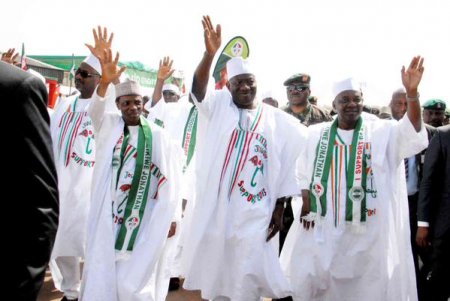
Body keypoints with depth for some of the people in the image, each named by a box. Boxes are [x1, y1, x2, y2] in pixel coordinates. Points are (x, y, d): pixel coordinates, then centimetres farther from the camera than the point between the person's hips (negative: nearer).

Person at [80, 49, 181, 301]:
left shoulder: (157, 135, 0)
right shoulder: (109, 126, 5)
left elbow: (170, 177, -1)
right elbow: (95, 111, -17)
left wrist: (171, 217, -5)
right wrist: (105, 82, -36)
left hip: (144, 217, -2)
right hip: (109, 215, 2)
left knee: (136, 275, 1)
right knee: (102, 273, 4)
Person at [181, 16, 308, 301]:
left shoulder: (277, 120, 5)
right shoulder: (219, 106, 4)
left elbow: (285, 168, 5)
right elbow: (198, 89, -16)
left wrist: (279, 209, 1)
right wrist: (210, 52, -32)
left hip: (255, 213, 0)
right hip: (215, 207, 1)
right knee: (215, 272, 12)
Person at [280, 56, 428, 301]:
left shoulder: (382, 132, 1)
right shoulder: (315, 134, 8)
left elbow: (414, 134, -16)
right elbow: (302, 174, 14)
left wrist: (412, 92, -30)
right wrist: (305, 204, -2)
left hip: (367, 234, -2)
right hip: (320, 232, 2)